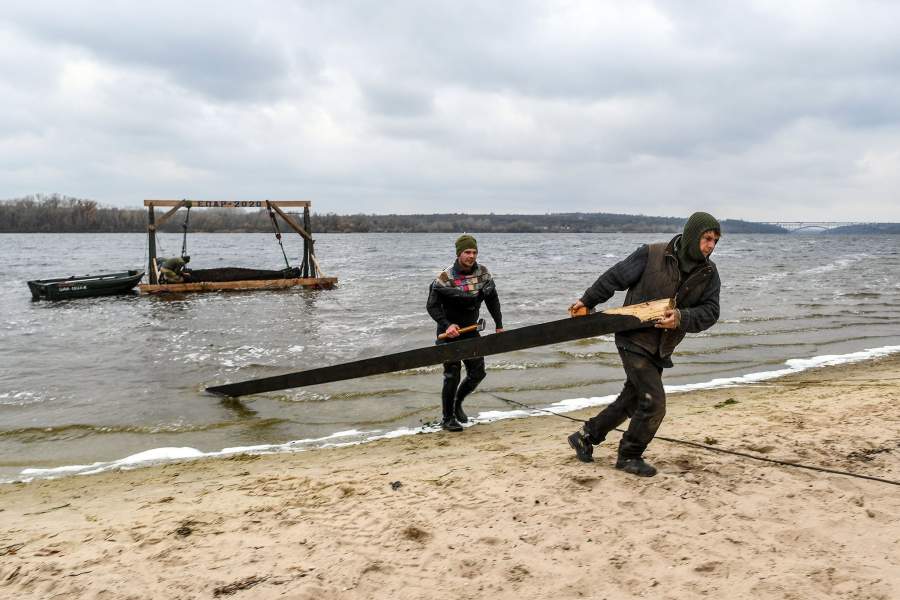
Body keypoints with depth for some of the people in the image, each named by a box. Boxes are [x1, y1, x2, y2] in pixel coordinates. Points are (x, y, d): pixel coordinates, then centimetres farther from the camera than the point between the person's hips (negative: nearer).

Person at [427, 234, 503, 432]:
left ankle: (457, 403, 33)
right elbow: (432, 306, -13)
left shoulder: (483, 272, -2)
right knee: (452, 375, -6)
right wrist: (447, 325, -25)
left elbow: (492, 300, 9)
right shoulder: (445, 277, -17)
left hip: (471, 330, 5)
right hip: (449, 332, -5)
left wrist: (499, 325, 9)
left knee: (477, 372, 7)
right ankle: (447, 419, 10)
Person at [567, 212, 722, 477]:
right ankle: (629, 456, 10)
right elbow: (615, 277, -4)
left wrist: (681, 318, -26)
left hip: (660, 350, 7)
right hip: (634, 340, -6)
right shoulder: (651, 255, -15)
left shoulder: (708, 273, -1)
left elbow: (710, 312, -7)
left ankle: (585, 437, 34)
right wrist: (587, 301, 6)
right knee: (653, 402, -11)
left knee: (631, 401, 16)